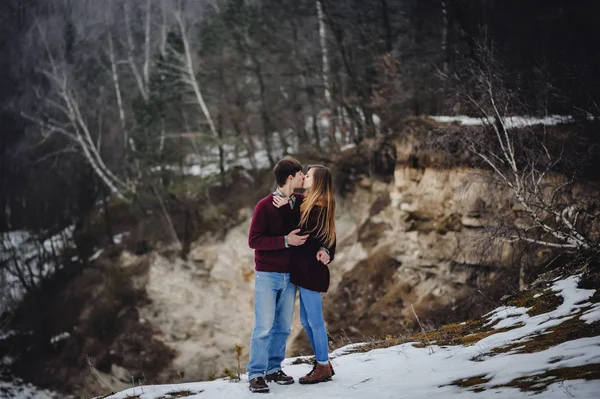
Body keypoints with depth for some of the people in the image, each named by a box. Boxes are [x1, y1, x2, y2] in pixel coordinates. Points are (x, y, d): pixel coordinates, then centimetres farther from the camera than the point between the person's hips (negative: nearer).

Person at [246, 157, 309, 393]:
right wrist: (286, 240, -21)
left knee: (283, 327, 8)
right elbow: (253, 240, -14)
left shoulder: (301, 203, 3)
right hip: (267, 276, -5)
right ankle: (256, 374, 2)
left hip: (290, 276, 5)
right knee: (263, 327, -4)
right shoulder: (265, 206, -12)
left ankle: (274, 368, 19)